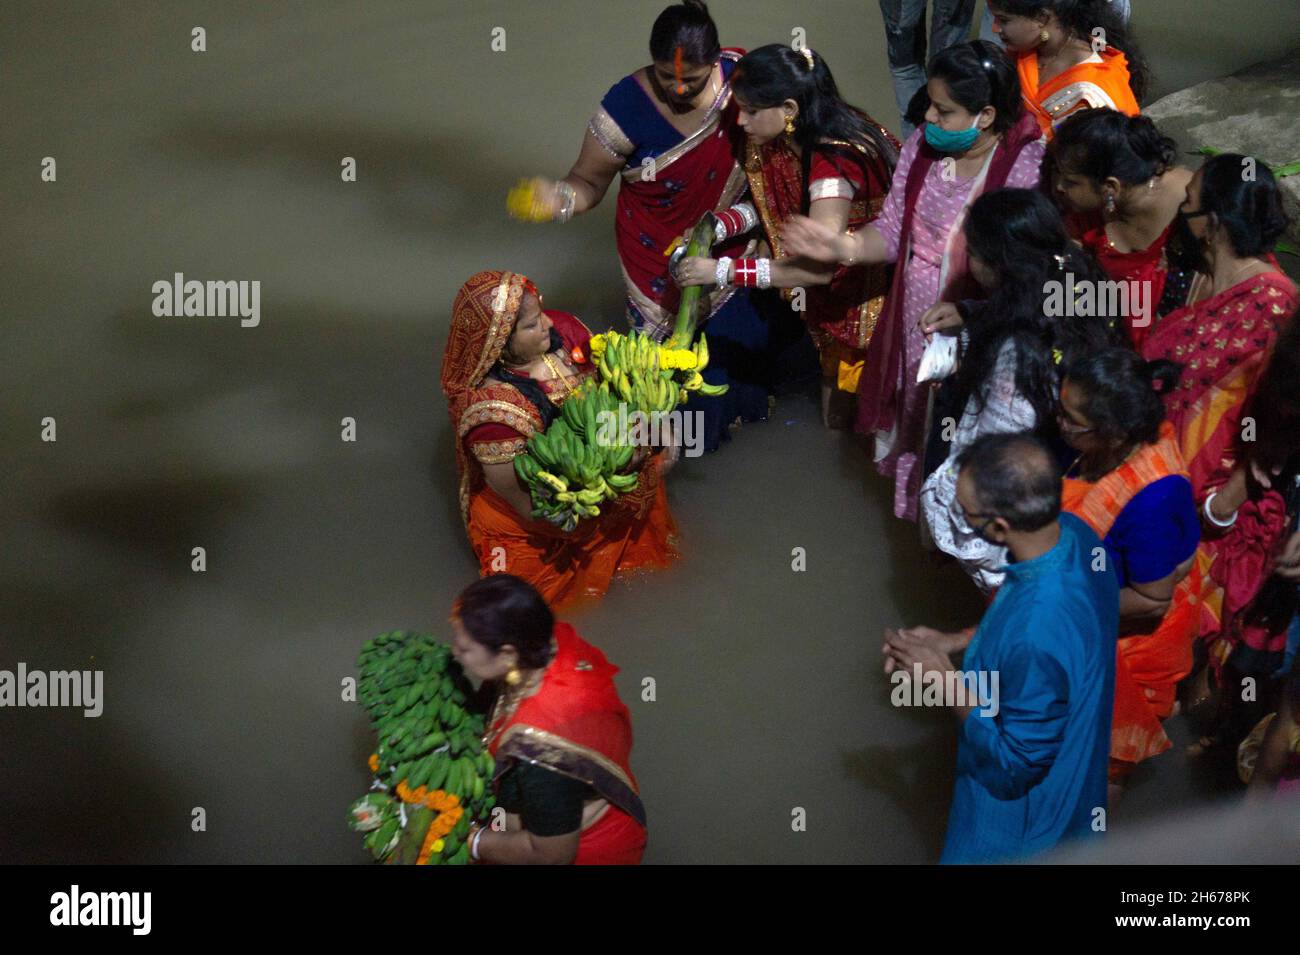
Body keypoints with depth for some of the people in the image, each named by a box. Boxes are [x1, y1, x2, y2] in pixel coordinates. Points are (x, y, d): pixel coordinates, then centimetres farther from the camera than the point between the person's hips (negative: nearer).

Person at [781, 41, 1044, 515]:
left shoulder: (1026, 169, -24)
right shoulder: (923, 146, -4)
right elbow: (892, 230, 5)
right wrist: (842, 247, -14)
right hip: (914, 331, 6)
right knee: (919, 433, 23)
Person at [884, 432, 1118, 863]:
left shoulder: (1036, 639, -44)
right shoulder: (1073, 532, -19)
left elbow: (1015, 765, -29)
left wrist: (945, 680, -22)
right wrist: (955, 640, -3)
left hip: (1021, 806, -7)